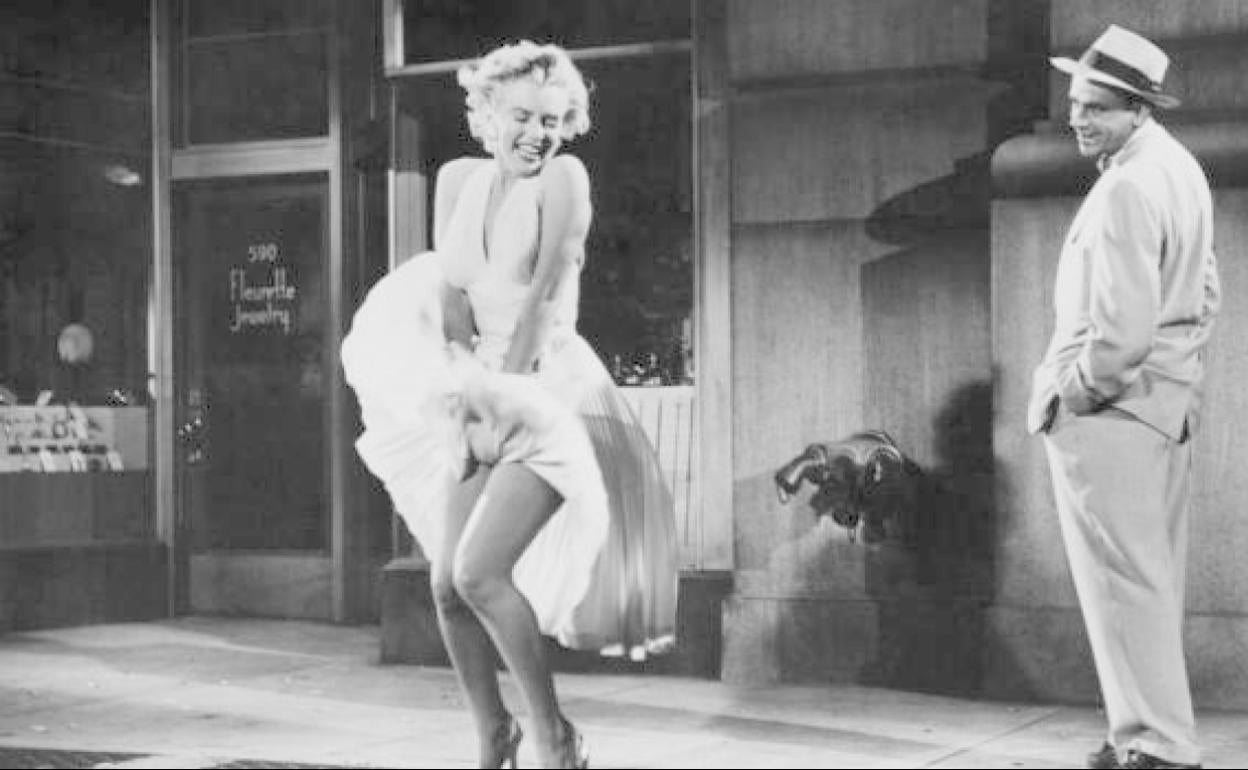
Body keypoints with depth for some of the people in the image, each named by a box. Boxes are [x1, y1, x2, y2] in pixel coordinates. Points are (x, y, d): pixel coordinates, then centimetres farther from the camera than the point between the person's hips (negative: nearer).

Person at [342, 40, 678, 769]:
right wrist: (466, 388, -8)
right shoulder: (459, 180, 7)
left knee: (479, 573, -19)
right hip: (482, 399, 6)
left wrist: (505, 392, -14)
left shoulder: (563, 177, -8)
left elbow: (543, 293, -13)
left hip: (552, 395, -6)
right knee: (447, 584, 2)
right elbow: (451, 295, 3)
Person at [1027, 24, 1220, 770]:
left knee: (1124, 583, -5)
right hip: (1169, 402, 10)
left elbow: (1121, 328, -24)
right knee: (1155, 582, 14)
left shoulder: (1128, 188, -19)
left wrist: (1074, 395, -11)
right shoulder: (1181, 168, 12)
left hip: (1110, 409, -10)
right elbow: (1205, 294, 19)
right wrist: (1177, 370, 18)